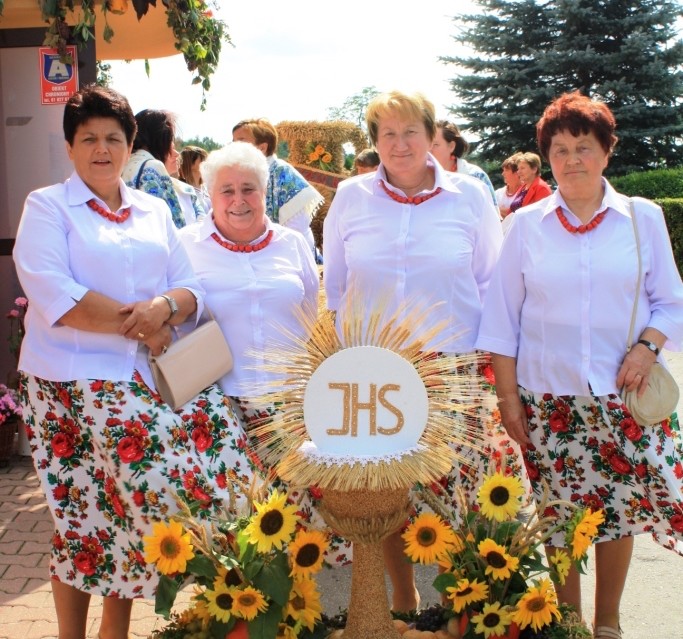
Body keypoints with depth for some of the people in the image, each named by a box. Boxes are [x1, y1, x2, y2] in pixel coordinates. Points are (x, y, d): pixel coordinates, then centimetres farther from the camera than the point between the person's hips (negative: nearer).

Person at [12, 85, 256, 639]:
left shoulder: (155, 211, 18)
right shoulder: (48, 206, 3)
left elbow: (192, 288, 9)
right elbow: (54, 296, -12)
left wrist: (164, 308, -13)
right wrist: (138, 323, -13)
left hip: (153, 374, 4)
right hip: (77, 380, -4)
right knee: (85, 515, -9)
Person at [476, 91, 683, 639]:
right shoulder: (527, 224, 3)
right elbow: (502, 317, 3)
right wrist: (507, 396, -1)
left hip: (623, 395, 0)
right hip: (549, 398, 0)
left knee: (619, 510, 6)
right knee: (560, 516, 5)